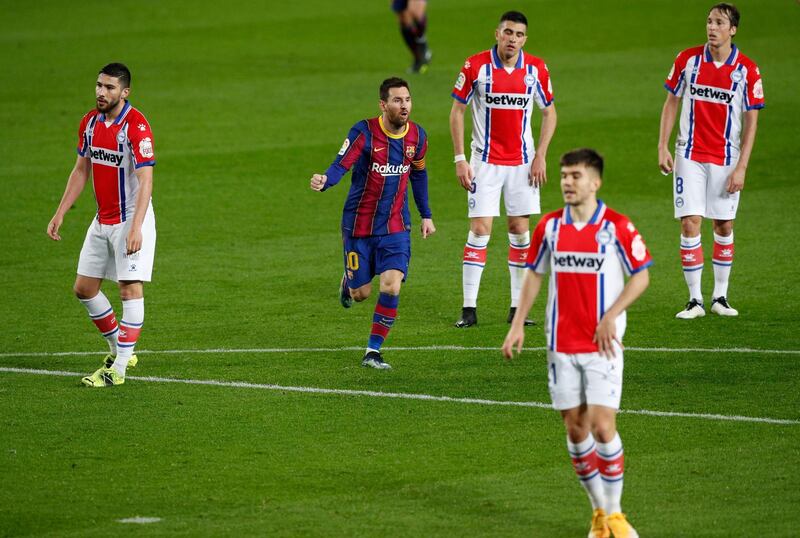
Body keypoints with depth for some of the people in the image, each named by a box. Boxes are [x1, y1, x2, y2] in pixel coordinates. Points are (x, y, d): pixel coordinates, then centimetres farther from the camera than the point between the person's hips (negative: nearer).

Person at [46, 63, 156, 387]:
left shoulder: (136, 126, -19)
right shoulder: (90, 123, 4)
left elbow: (145, 180, -24)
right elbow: (81, 170, 15)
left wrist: (135, 228, -31)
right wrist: (60, 214, 11)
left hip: (131, 219, -8)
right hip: (102, 220, 8)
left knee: (130, 288, -9)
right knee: (84, 288, 9)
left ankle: (118, 370, -8)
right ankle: (118, 349, 26)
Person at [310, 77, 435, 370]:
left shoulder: (417, 136, -2)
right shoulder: (364, 132, -16)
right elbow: (341, 164, -28)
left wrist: (426, 215, 17)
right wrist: (324, 181, -50)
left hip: (396, 226, 2)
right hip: (359, 224, -2)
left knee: (391, 287, -15)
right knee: (361, 294, 5)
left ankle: (373, 352, -2)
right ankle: (349, 280, 45)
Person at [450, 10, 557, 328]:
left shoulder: (536, 69, -2)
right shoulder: (475, 66, -9)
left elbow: (549, 112, 8)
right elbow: (457, 111, -2)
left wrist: (540, 156, -1)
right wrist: (460, 159, -7)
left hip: (522, 162, 2)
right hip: (485, 161, -2)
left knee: (520, 230, 4)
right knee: (479, 230, -7)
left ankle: (517, 307, 11)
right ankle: (469, 309, -4)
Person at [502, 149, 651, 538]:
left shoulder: (616, 226, -7)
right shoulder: (550, 226, 4)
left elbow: (641, 275, -3)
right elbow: (534, 274, 15)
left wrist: (611, 315, -14)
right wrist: (518, 325, 8)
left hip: (602, 344, -4)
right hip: (562, 344, 4)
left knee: (602, 427, -10)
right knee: (575, 429, 6)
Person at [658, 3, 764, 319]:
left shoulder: (747, 70, -5)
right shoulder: (687, 59, -1)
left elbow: (751, 121, -2)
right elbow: (671, 103, 7)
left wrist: (741, 167, -8)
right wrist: (663, 147, 0)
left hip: (726, 159, 0)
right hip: (690, 157, 0)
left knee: (724, 226, 6)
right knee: (689, 224, -7)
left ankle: (720, 296, 18)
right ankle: (695, 300, -3)